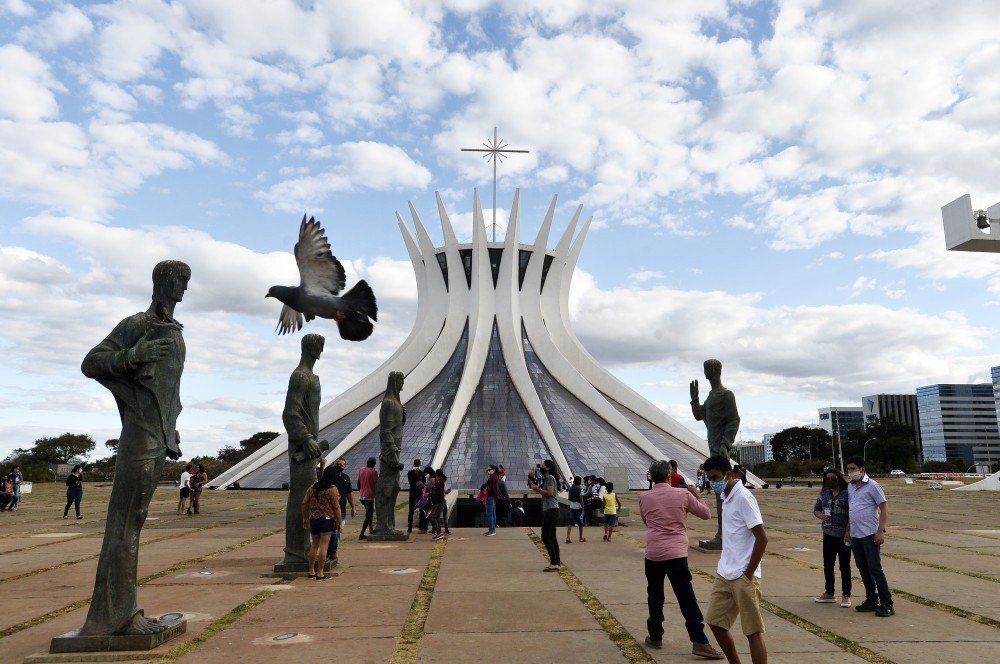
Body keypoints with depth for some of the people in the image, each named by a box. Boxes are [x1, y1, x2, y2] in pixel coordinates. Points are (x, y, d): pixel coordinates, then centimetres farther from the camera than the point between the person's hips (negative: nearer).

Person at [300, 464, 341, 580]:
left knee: (314, 546, 16)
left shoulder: (313, 487, 7)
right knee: (323, 546, -3)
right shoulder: (332, 489, -10)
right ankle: (320, 573, -1)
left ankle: (311, 572, 22)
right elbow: (336, 507, -11)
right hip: (327, 520, -6)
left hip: (313, 519, 6)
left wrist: (305, 518, 17)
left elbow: (304, 503, 8)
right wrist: (339, 522, -3)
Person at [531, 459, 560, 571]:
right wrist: (538, 489, 9)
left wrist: (537, 489, -13)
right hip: (550, 510, 11)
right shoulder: (547, 478, 20)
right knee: (552, 537, 13)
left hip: (551, 510, -11)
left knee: (545, 537, -10)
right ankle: (556, 562, 17)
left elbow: (549, 492, -22)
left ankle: (554, 563, -10)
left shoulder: (550, 478, -11)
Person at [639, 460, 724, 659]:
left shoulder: (644, 498, 5)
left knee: (655, 596, 15)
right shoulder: (683, 494, -2)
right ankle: (699, 642, -2)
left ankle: (655, 637, 22)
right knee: (687, 599, 0)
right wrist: (696, 495, 20)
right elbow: (706, 514, 8)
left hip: (652, 554, 2)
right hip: (676, 553, -2)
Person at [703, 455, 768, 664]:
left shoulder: (743, 497, -16)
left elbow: (762, 539, -18)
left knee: (753, 631, 1)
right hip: (724, 574, 9)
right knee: (715, 621, 13)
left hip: (743, 577, -9)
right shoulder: (725, 497, 11)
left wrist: (748, 573, -14)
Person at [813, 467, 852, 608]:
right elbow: (816, 509, 13)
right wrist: (821, 516, -9)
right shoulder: (824, 494, 8)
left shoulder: (847, 493, -8)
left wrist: (848, 532, -17)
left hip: (844, 535, -5)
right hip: (828, 534, 5)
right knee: (827, 564, 10)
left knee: (845, 565, 4)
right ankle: (829, 594, 22)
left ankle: (846, 595, 15)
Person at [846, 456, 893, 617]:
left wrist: (880, 531, -18)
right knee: (863, 569, 12)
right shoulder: (850, 487, 13)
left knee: (875, 569, -5)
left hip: (869, 535, -7)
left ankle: (887, 604, 3)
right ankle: (872, 601, 22)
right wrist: (848, 530, 19)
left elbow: (884, 509, -11)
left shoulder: (873, 486, -9)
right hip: (855, 535, 7)